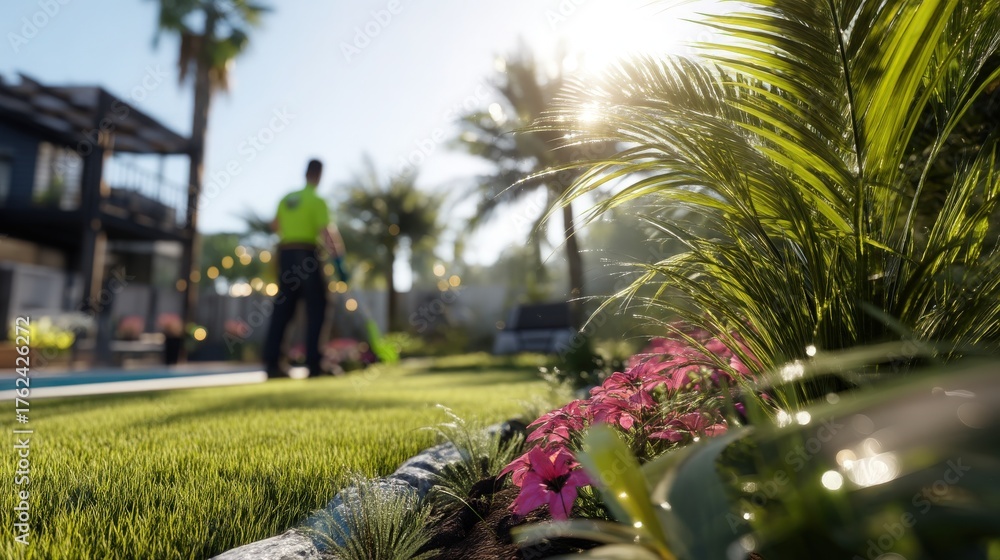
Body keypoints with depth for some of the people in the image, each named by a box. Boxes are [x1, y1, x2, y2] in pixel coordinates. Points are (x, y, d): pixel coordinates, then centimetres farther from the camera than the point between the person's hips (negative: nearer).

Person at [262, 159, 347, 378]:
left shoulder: (286, 199, 13)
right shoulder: (317, 201, -5)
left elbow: (275, 226, 24)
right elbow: (326, 232, -16)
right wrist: (338, 260, -15)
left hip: (285, 254, 6)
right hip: (307, 256, -6)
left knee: (283, 309, 7)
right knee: (316, 309, 0)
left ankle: (271, 363, 5)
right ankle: (313, 363, -3)